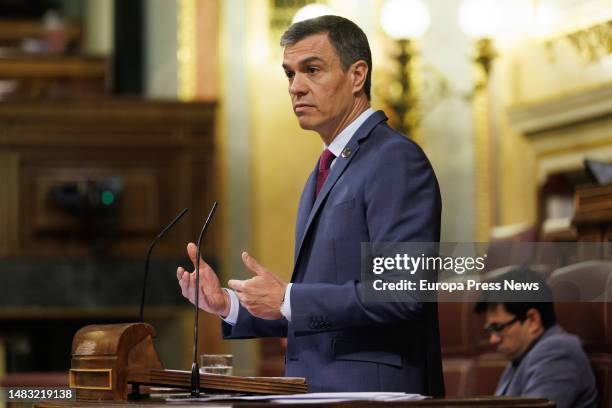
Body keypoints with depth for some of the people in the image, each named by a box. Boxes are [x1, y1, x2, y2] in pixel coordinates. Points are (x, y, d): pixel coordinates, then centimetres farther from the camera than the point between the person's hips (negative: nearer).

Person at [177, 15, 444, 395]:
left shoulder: (397, 161, -11)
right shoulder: (326, 171, 18)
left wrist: (287, 300, -18)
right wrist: (229, 304, 7)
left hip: (371, 392, -8)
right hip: (319, 389, 8)